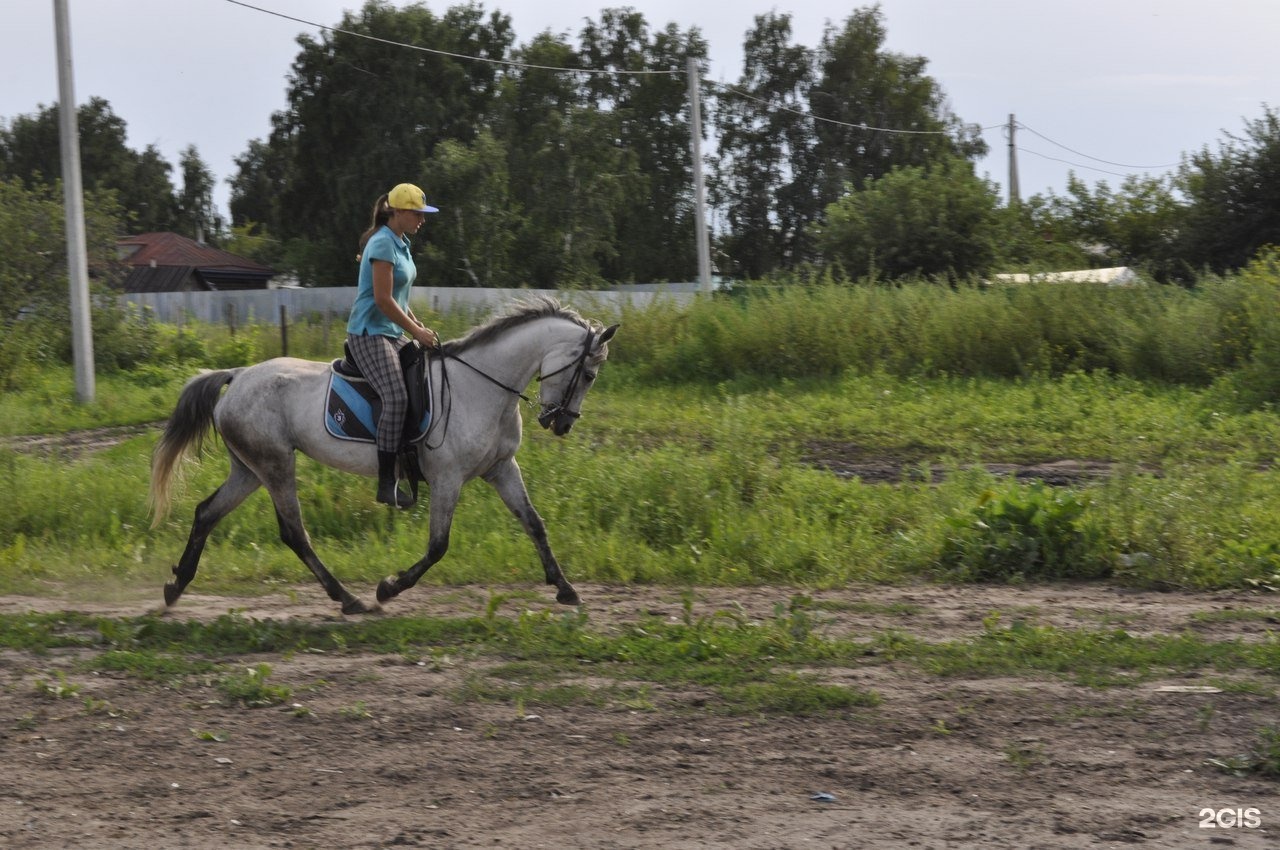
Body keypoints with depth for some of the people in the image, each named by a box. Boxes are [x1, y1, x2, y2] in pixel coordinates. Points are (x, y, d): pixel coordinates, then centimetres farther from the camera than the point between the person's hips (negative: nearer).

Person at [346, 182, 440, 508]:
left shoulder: (401, 243, 14)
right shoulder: (383, 244, -15)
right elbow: (383, 299, -21)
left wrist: (419, 327, 12)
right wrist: (416, 332, -15)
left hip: (393, 334, 11)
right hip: (369, 333, -11)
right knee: (397, 398, -25)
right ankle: (386, 484, -25)